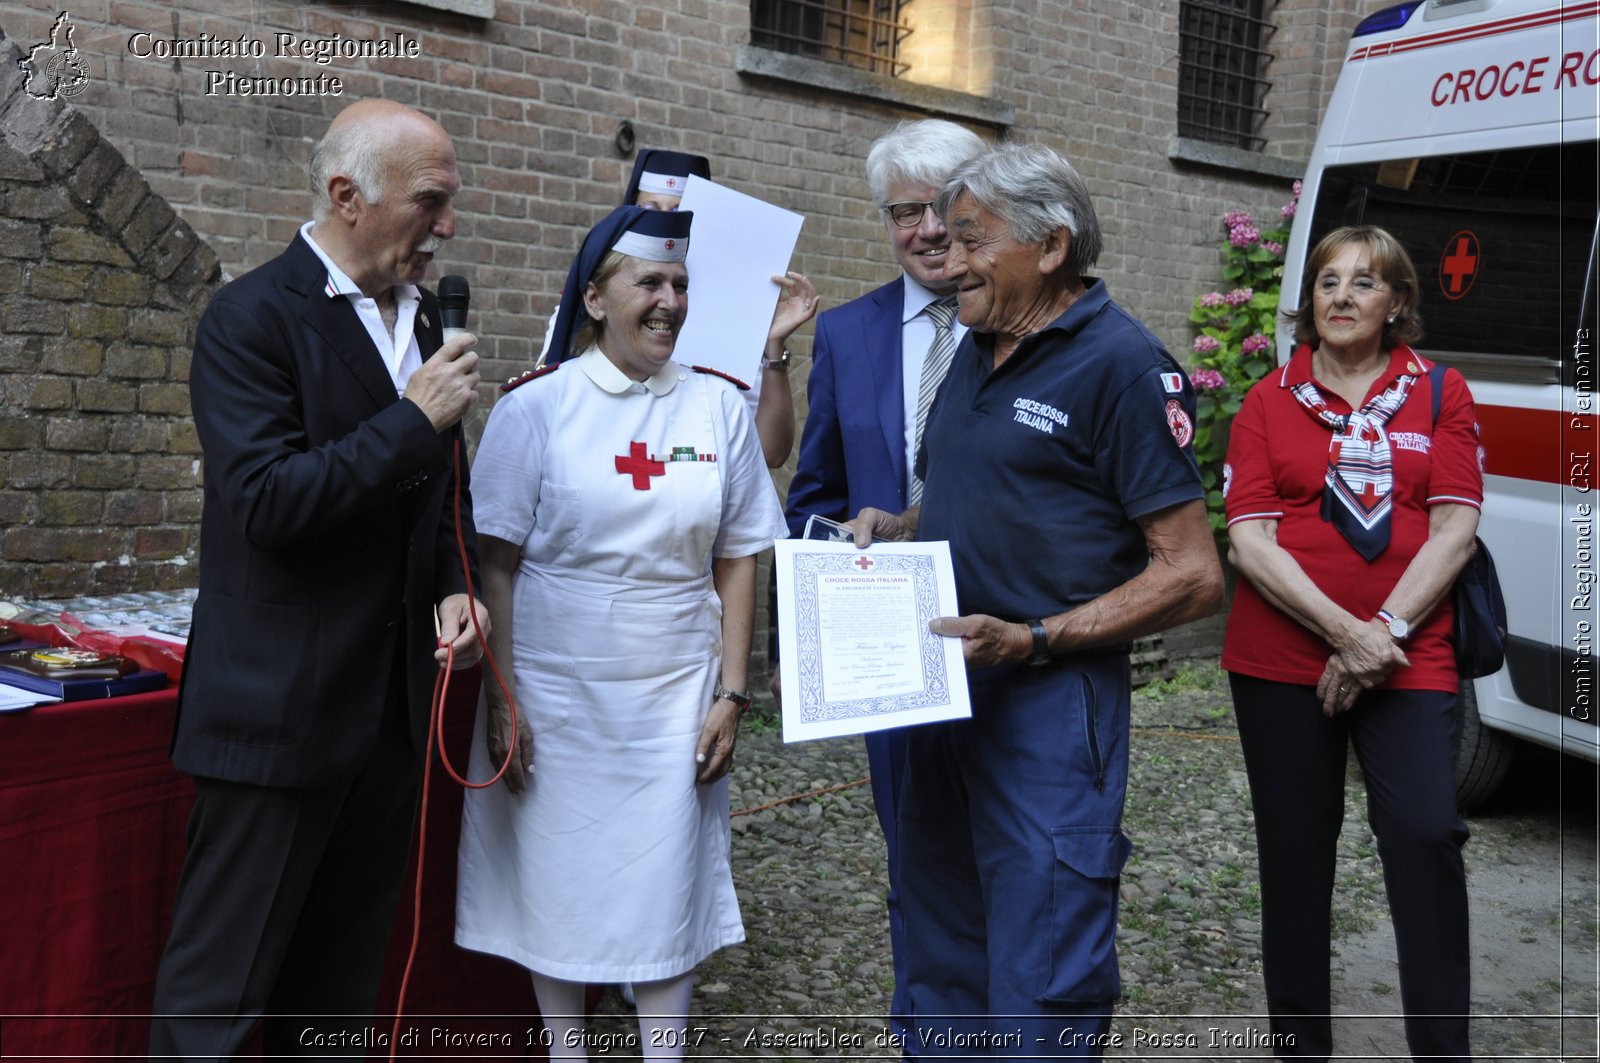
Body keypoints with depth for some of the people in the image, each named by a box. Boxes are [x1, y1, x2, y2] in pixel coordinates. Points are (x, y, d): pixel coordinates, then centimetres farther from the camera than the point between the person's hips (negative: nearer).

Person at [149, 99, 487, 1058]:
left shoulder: (424, 313, 11)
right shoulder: (253, 317, -12)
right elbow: (268, 501, -21)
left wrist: (455, 583, 3)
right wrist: (415, 417, -19)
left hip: (393, 701, 7)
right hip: (282, 704, -7)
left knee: (343, 978, 18)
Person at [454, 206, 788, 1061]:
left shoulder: (719, 407, 2)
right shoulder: (535, 407, -4)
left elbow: (737, 563, 4)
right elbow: (497, 564, -4)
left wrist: (731, 696, 0)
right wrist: (499, 700, -7)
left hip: (675, 699, 1)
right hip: (556, 693, -1)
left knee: (668, 890, 6)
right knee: (559, 884, 9)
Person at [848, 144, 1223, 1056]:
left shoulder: (1122, 364, -12)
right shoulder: (980, 350, 13)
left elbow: (1193, 577, -15)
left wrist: (1033, 641, -20)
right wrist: (894, 529, 5)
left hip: (1049, 703, -8)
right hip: (944, 689, 8)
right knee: (945, 966, 19)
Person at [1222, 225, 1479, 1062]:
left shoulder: (1440, 394, 7)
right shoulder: (1270, 401, 5)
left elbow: (1454, 529, -1)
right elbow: (1249, 539, -4)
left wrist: (1385, 631, -12)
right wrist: (1343, 629, -14)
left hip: (1408, 661, 0)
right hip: (1282, 662, 1)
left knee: (1426, 834, -16)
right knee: (1297, 854, 8)